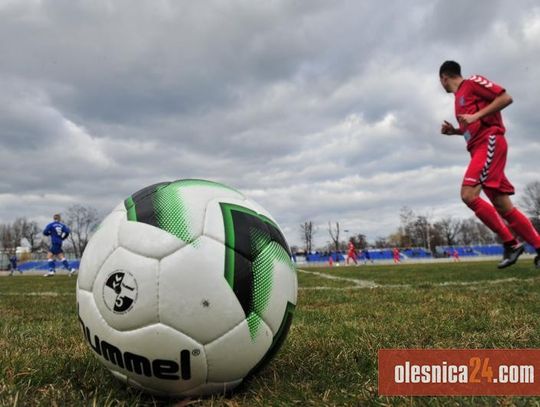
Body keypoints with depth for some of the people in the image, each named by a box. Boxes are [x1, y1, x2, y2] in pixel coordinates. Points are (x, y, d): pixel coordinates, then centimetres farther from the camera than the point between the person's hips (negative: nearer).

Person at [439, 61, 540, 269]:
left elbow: (506, 97, -8)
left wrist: (476, 116, -15)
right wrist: (454, 131, 16)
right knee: (503, 206, 4)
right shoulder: (459, 97, 26)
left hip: (490, 142, -9)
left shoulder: (472, 82, 1)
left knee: (468, 195, -21)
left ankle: (511, 244, -13)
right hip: (480, 148, 9)